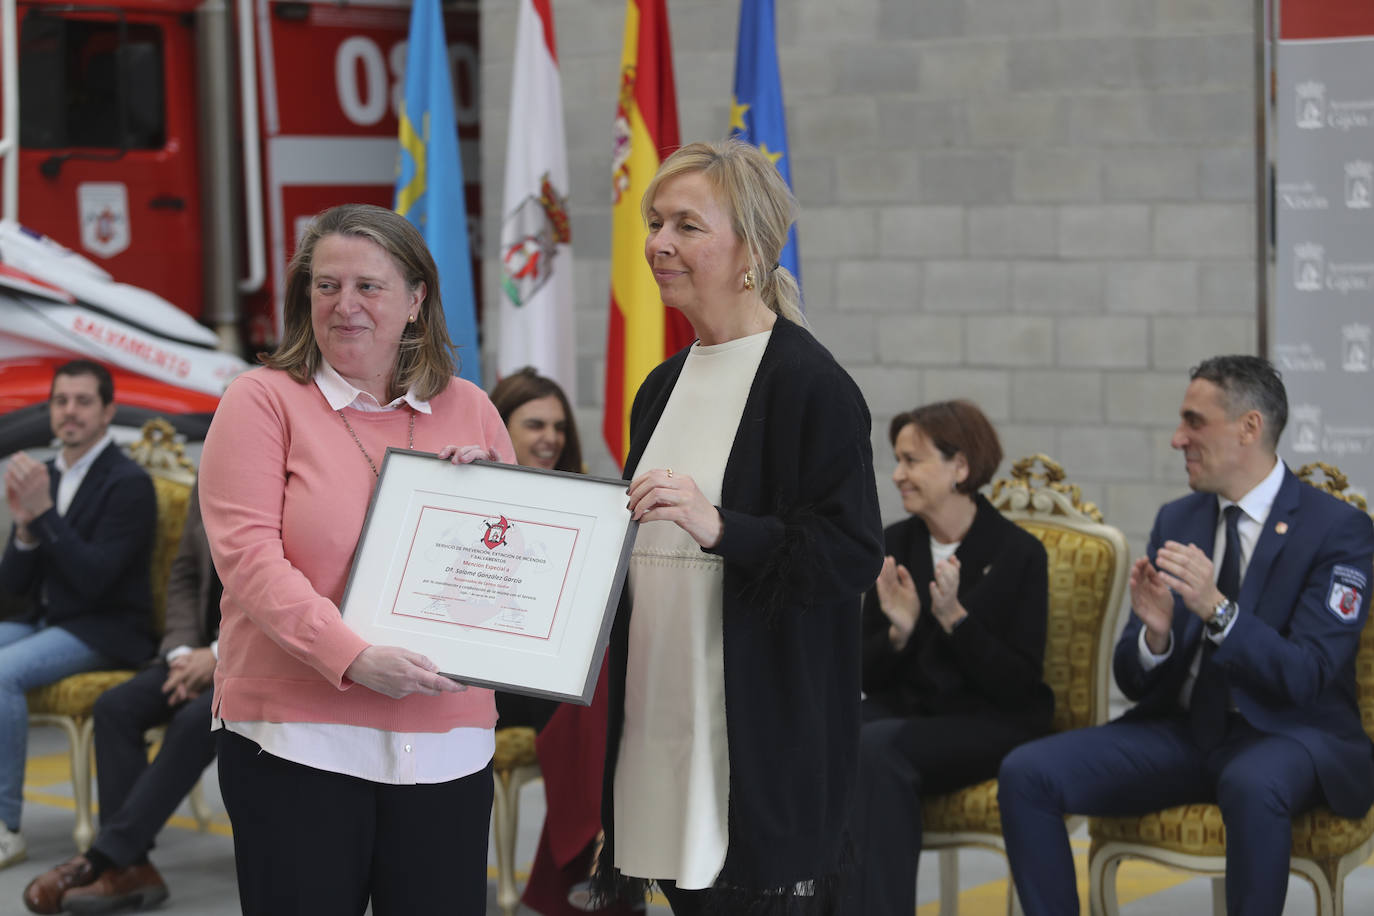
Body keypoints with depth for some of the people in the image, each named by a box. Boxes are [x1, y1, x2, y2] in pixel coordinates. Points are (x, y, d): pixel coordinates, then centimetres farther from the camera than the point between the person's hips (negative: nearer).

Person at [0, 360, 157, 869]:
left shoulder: (128, 483, -10)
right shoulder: (43, 477, 11)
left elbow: (94, 578, -19)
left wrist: (45, 513, -22)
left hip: (103, 632, -7)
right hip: (45, 624, 8)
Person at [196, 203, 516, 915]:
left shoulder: (468, 410, 13)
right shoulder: (263, 399, 1)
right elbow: (249, 556, -10)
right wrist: (353, 657, -22)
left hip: (444, 744, 3)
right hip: (295, 741, -3)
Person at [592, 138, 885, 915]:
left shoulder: (808, 383, -10)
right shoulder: (664, 387, 15)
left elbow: (856, 556, -16)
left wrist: (719, 526, -26)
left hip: (768, 735, -7)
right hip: (664, 719, 8)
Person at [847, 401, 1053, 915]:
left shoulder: (1019, 553, -6)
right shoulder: (896, 544, 7)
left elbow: (1018, 684, -9)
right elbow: (869, 675, 9)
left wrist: (953, 617, -20)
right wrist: (898, 631, -12)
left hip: (989, 722, -4)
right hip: (904, 708, 4)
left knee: (879, 747, -33)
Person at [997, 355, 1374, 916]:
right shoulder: (1177, 521, 10)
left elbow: (1305, 676, -16)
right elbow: (1134, 681, 9)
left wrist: (1216, 609, -30)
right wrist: (1155, 632, -15)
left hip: (1287, 734, -5)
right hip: (1182, 728, 5)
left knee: (1251, 786, -41)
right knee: (1026, 773, -16)